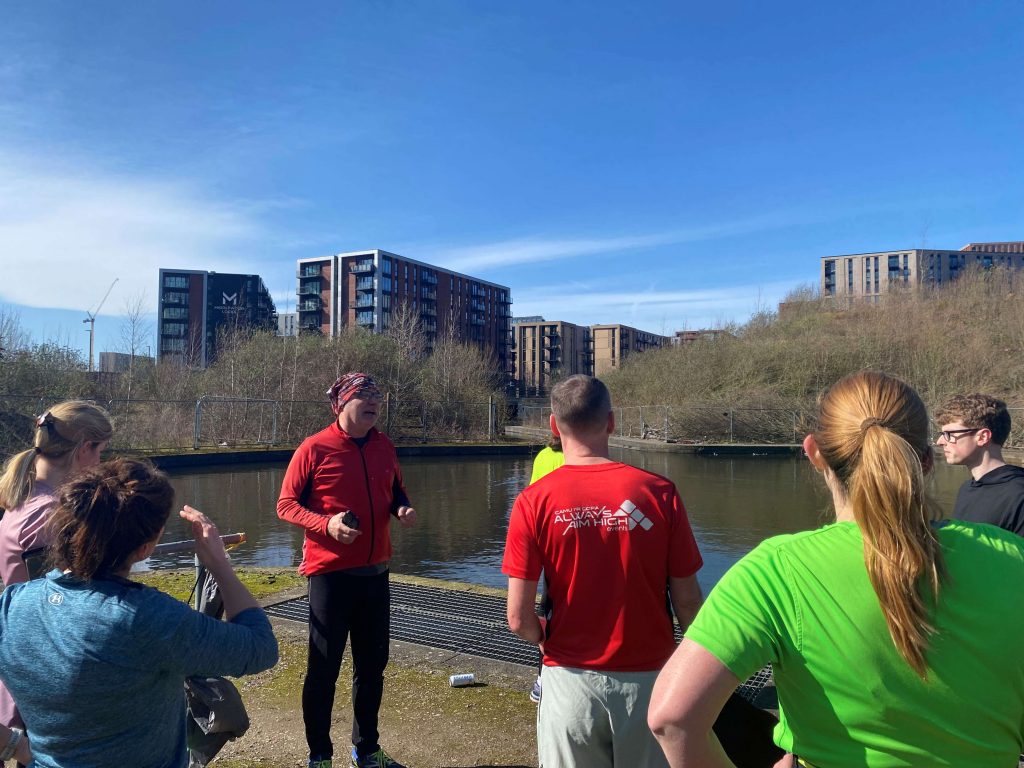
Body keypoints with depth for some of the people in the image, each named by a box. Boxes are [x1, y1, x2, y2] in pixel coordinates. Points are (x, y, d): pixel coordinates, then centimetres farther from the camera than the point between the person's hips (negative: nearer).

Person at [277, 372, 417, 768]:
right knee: (323, 669, 7)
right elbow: (286, 504, -7)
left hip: (375, 573, 6)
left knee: (372, 665, 17)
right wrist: (326, 524, -23)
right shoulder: (314, 448, -11)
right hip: (330, 573, -5)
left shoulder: (384, 447, 5)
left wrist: (403, 508, -5)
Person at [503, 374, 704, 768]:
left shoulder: (533, 501, -13)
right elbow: (687, 601, -6)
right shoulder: (658, 492, -12)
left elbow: (518, 619, -12)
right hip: (648, 677, 1)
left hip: (570, 680, 0)